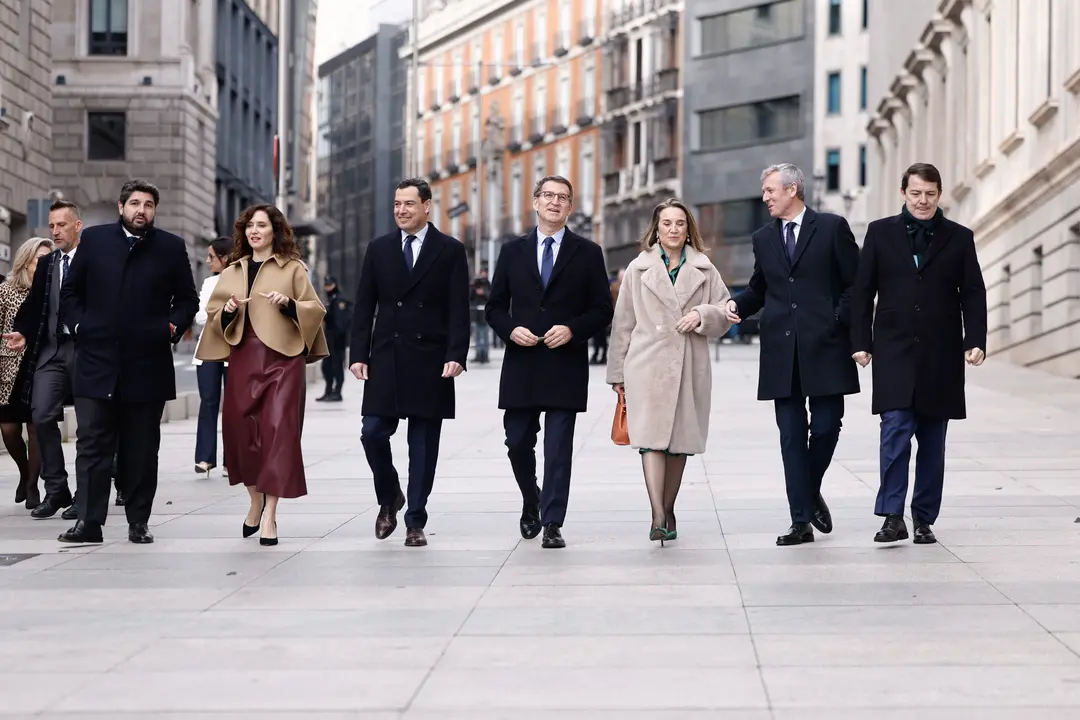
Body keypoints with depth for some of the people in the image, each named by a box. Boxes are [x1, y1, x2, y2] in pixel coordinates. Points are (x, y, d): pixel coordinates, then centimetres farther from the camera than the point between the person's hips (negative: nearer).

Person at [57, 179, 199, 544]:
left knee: (141, 449, 6)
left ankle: (138, 522, 13)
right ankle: (89, 521, 0)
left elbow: (187, 299, 12)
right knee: (92, 445, -2)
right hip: (97, 361, 0)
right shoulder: (94, 240, 7)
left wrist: (173, 327, -3)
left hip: (148, 364, 0)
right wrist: (79, 325, -1)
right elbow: (69, 292, 12)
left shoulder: (171, 248, 6)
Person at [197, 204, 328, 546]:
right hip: (243, 359, 4)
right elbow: (213, 314, 18)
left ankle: (270, 514, -9)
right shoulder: (231, 273, 15)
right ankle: (255, 502, 23)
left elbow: (317, 310, 2)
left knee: (278, 430, -10)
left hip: (282, 359, -4)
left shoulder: (293, 269, 5)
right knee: (240, 430, 2)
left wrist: (289, 304, -15)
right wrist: (227, 311, -3)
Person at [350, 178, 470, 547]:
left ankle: (415, 521, 10)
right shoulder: (378, 249, 9)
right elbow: (364, 307, 8)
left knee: (423, 445, 2)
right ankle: (389, 498, 21)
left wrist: (456, 356, -13)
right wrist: (358, 355, 0)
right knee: (373, 434, -4)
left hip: (430, 361, -2)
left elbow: (458, 311, -2)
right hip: (385, 360, 2)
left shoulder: (450, 251, 2)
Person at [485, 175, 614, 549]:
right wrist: (511, 330, -9)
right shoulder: (513, 251, 9)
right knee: (518, 443, 7)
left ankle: (552, 524, 1)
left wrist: (572, 329, -13)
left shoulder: (587, 253, 4)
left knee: (558, 449, -4)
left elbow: (602, 310, 3)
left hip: (565, 366, -2)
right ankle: (531, 504, 33)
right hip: (521, 364, 2)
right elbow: (495, 306, 10)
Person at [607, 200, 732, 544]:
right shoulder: (638, 268, 7)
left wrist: (702, 315, -9)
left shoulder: (704, 269, 10)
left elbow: (726, 312, 13)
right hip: (648, 364, -2)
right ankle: (658, 517, -20)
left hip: (690, 366, 2)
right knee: (651, 437, -13)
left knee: (681, 439, 7)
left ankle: (668, 509, 21)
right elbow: (623, 322, 9)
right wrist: (617, 371, 7)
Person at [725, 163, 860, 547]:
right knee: (791, 436, 1)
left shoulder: (832, 227, 2)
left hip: (824, 346, -3)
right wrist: (737, 304, 1)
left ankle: (812, 493, 25)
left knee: (826, 426, -3)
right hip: (781, 352, 3)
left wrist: (839, 321, -9)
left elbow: (856, 283, 1)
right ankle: (801, 521, 4)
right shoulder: (763, 238, 14)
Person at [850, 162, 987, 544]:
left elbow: (973, 294, 4)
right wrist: (861, 341, -2)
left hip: (940, 355, 1)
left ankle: (924, 519, 14)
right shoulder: (880, 232, 5)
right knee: (895, 431, -12)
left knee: (932, 441, 6)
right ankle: (892, 517, -11)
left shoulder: (959, 238, 6)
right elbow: (862, 291, 5)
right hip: (894, 352, -1)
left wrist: (975, 340, -8)